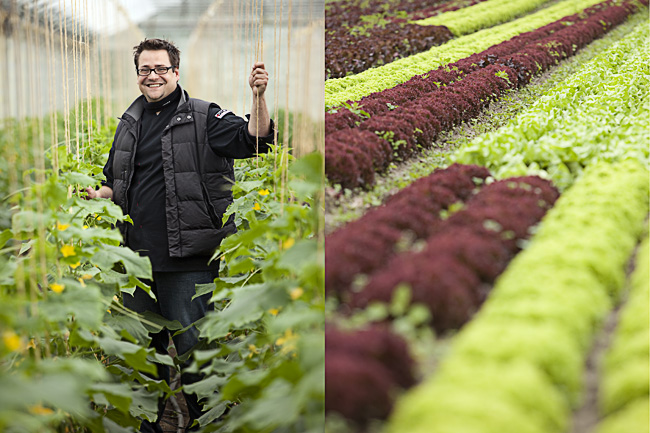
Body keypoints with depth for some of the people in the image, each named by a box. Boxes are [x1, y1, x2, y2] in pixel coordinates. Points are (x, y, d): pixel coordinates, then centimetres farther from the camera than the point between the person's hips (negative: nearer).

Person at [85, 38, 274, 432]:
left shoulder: (203, 117, -1)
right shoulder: (130, 124, 16)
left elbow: (253, 138, -15)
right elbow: (116, 184, 26)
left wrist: (259, 97, -30)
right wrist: (96, 194, 7)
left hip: (188, 258, -6)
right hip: (137, 256, 6)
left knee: (193, 348, -1)